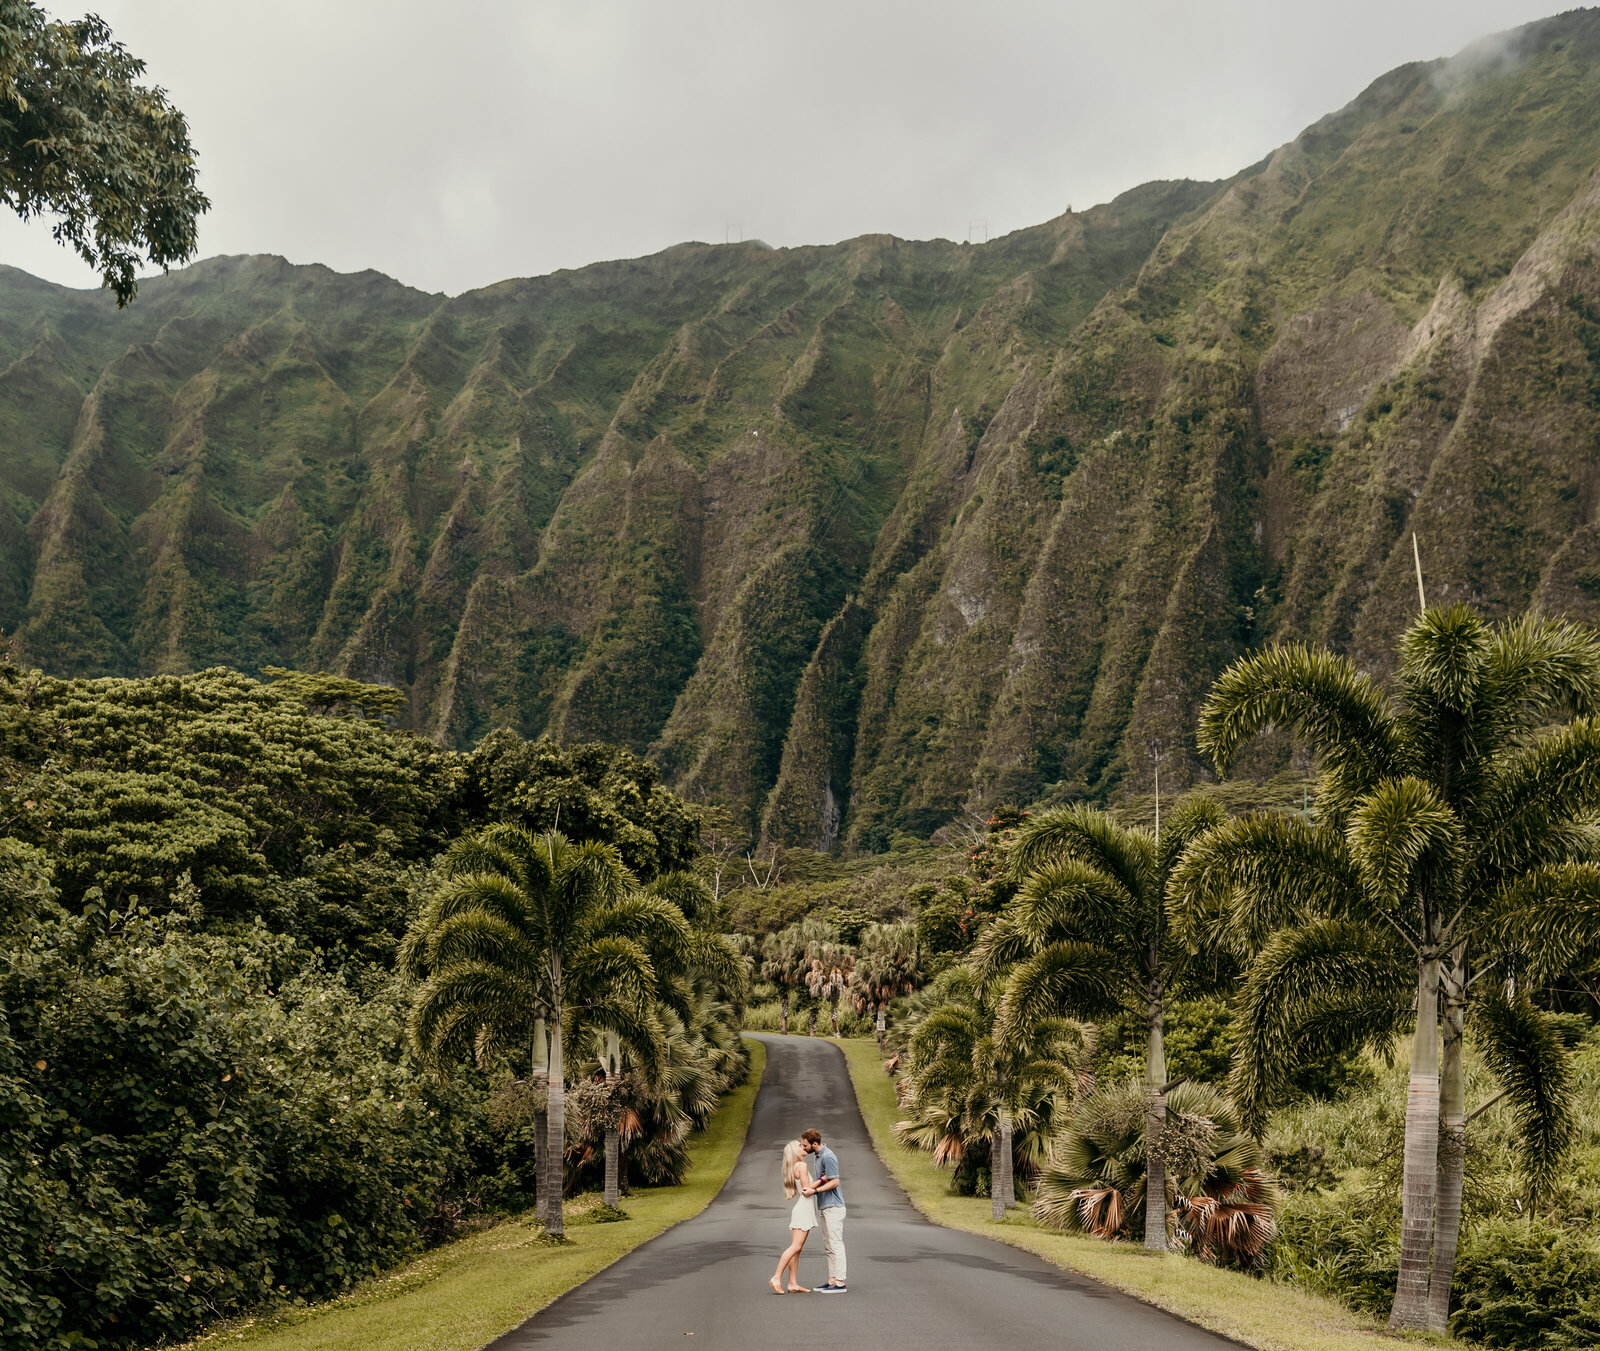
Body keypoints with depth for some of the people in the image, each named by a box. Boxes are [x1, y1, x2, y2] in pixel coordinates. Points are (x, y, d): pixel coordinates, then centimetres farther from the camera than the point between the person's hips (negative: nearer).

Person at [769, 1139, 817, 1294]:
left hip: (802, 1211, 9)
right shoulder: (802, 1166, -12)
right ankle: (777, 1278, -16)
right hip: (803, 1211, -9)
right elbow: (806, 1190, -14)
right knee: (796, 1247, -13)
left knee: (797, 1248, 5)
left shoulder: (795, 1167, 16)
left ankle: (793, 1284, 4)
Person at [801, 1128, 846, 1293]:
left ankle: (840, 1282, -8)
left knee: (835, 1245, -9)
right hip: (826, 1207, 10)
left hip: (833, 1207, -10)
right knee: (828, 1247, 11)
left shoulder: (827, 1157, -17)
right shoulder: (819, 1155, 15)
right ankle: (832, 1281, 15)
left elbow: (835, 1182, -19)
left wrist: (814, 1191, -18)